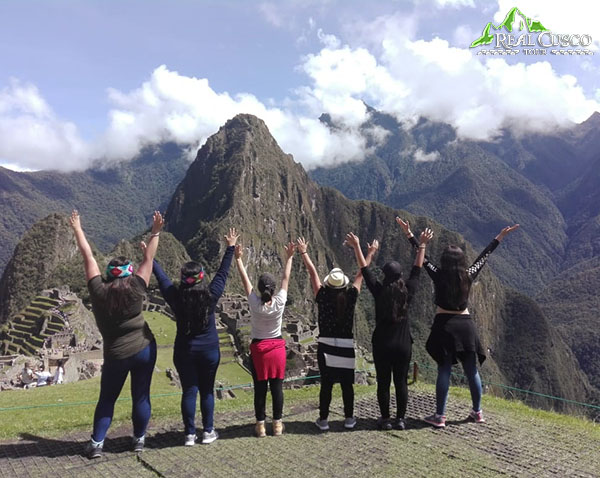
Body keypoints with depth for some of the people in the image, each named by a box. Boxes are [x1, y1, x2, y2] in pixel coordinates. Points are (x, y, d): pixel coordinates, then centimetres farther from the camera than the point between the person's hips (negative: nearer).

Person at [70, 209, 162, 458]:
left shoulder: (99, 292, -12)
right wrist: (155, 232, 2)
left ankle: (96, 443, 16)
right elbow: (148, 259, -6)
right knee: (141, 397, 11)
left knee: (106, 400, 15)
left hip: (115, 355, 0)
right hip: (144, 349, 0)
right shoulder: (135, 290, -13)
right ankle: (139, 439, 22)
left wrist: (77, 229, 6)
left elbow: (88, 258, -3)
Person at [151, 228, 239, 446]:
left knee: (189, 391, 8)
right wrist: (230, 247, 8)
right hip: (209, 350, 0)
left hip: (184, 351, 0)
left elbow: (161, 276, 0)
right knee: (207, 390, 12)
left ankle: (190, 434, 15)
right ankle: (208, 432, 20)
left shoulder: (176, 297, -13)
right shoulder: (211, 295, -14)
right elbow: (222, 273, -2)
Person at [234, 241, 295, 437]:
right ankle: (277, 424, 16)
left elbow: (245, 280, -7)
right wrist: (289, 258, 7)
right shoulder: (279, 302, -14)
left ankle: (260, 425, 14)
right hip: (277, 348, 1)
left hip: (258, 349, -1)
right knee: (277, 387, 7)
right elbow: (286, 279, -3)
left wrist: (238, 259, 2)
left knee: (260, 389, 7)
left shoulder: (254, 303, -16)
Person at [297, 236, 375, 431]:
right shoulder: (350, 297, -7)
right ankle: (349, 419, 19)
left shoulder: (322, 297, -9)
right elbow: (361, 273, 4)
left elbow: (313, 272, 0)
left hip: (326, 346, 0)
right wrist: (370, 254, 15)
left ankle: (323, 420, 12)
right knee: (347, 384, 10)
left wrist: (304, 252, 9)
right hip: (346, 347, 1)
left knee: (326, 384, 5)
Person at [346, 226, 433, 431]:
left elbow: (364, 269, -3)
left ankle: (385, 419, 15)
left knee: (383, 382, 8)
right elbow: (417, 268, 5)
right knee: (401, 382, 10)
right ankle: (401, 419, 17)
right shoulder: (407, 291, -6)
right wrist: (422, 245, 13)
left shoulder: (379, 291, -10)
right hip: (404, 345, 2)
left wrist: (356, 246, 4)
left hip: (382, 345, -1)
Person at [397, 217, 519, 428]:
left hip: (444, 325, -2)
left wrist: (409, 233, 0)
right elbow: (483, 256, 9)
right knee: (471, 371, 13)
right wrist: (499, 237, 20)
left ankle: (440, 416, 4)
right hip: (465, 325, 3)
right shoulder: (468, 276, -1)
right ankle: (477, 412, 26)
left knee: (444, 371, 0)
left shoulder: (438, 276, -7)